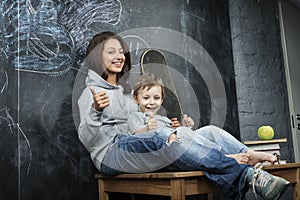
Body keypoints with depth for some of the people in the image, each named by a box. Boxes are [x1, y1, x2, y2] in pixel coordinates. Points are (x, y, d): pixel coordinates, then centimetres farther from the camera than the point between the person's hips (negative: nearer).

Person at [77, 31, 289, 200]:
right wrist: (96, 111, -26)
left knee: (210, 131, -13)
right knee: (165, 136, -38)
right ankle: (246, 173, -45)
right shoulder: (91, 93, 4)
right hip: (111, 151, -7)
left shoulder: (126, 90, 26)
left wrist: (166, 125, 9)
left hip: (138, 147, 7)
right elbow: (87, 139, -7)